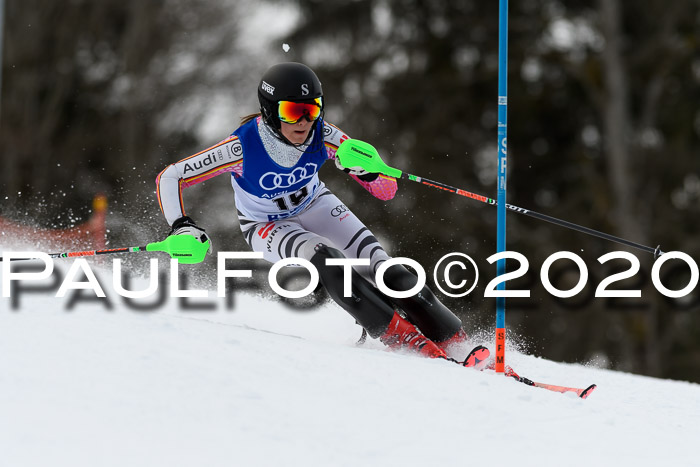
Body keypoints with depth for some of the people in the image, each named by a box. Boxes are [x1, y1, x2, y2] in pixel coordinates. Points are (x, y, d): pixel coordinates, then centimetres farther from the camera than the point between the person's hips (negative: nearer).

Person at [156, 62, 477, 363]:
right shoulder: (243, 147, -33)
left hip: (314, 206, 3)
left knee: (380, 267, -17)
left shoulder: (322, 137, -27)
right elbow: (169, 178, -25)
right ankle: (402, 337, -27)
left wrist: (366, 168, -44)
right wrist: (181, 227, -38)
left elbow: (386, 191, -23)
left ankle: (453, 341, -11)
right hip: (266, 226, -2)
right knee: (324, 260, -31)